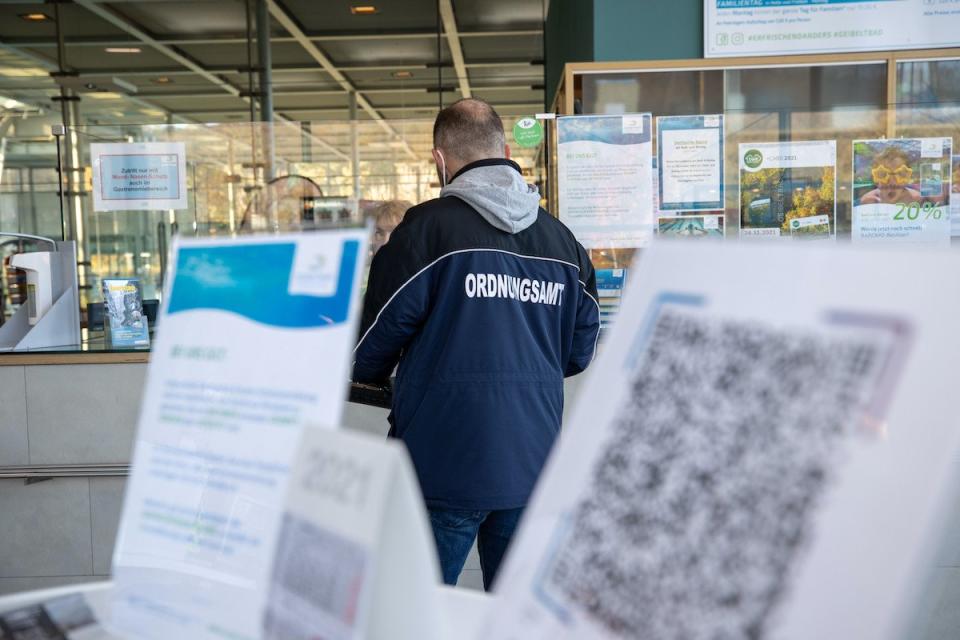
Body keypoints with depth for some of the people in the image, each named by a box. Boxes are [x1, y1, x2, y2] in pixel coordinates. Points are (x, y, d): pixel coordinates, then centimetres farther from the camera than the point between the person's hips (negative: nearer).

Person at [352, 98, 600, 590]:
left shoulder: (428, 226, -9)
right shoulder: (562, 240, 7)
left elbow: (371, 346, -6)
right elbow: (579, 354, 13)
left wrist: (370, 373, 16)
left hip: (445, 467, -5)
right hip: (533, 468, 5)